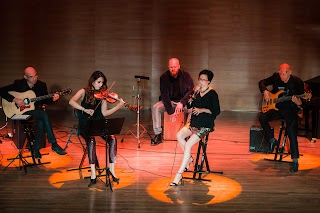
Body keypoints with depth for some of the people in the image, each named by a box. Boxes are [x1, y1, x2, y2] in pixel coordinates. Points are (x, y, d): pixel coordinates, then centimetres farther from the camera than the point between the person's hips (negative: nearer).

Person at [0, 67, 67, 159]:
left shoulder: (41, 85, 2)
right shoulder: (18, 84, -6)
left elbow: (45, 100, 11)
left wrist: (52, 99, -11)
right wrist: (14, 99, -20)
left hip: (36, 109, 4)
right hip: (21, 110, -3)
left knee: (41, 122, -32)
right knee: (44, 115, -30)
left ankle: (36, 149, -16)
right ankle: (54, 145, -25)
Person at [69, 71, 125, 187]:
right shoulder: (84, 92, 3)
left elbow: (104, 113, -2)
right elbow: (71, 101, -14)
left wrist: (118, 107, -16)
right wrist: (85, 109, -26)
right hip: (85, 125, -2)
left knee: (112, 139, -24)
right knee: (91, 140, -33)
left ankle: (112, 169, -16)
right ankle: (93, 173, -29)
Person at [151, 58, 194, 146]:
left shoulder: (186, 75, -7)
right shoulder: (164, 77, -8)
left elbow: (191, 91, -12)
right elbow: (164, 94, -14)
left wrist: (182, 103, -29)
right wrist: (170, 111, -24)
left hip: (183, 101, -1)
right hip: (168, 101, 1)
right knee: (156, 108, -27)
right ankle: (158, 135, -22)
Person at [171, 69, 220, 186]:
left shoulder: (212, 93, -8)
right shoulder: (197, 91, 10)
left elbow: (216, 111, -10)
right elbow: (189, 106, 8)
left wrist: (202, 110, -15)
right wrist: (194, 94, -7)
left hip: (205, 125, -7)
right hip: (194, 122, 7)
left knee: (188, 144, -20)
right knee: (179, 135, -17)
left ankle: (179, 174, -16)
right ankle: (189, 158, 4)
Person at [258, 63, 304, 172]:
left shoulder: (297, 82, -11)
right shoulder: (276, 77, -2)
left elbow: (303, 101, -7)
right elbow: (262, 82, 12)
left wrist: (299, 103, -31)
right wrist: (265, 91, -8)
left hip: (290, 110, -4)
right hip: (277, 108, 4)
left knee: (291, 130, -25)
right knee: (262, 117, -23)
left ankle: (295, 161, -18)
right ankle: (272, 141, -1)